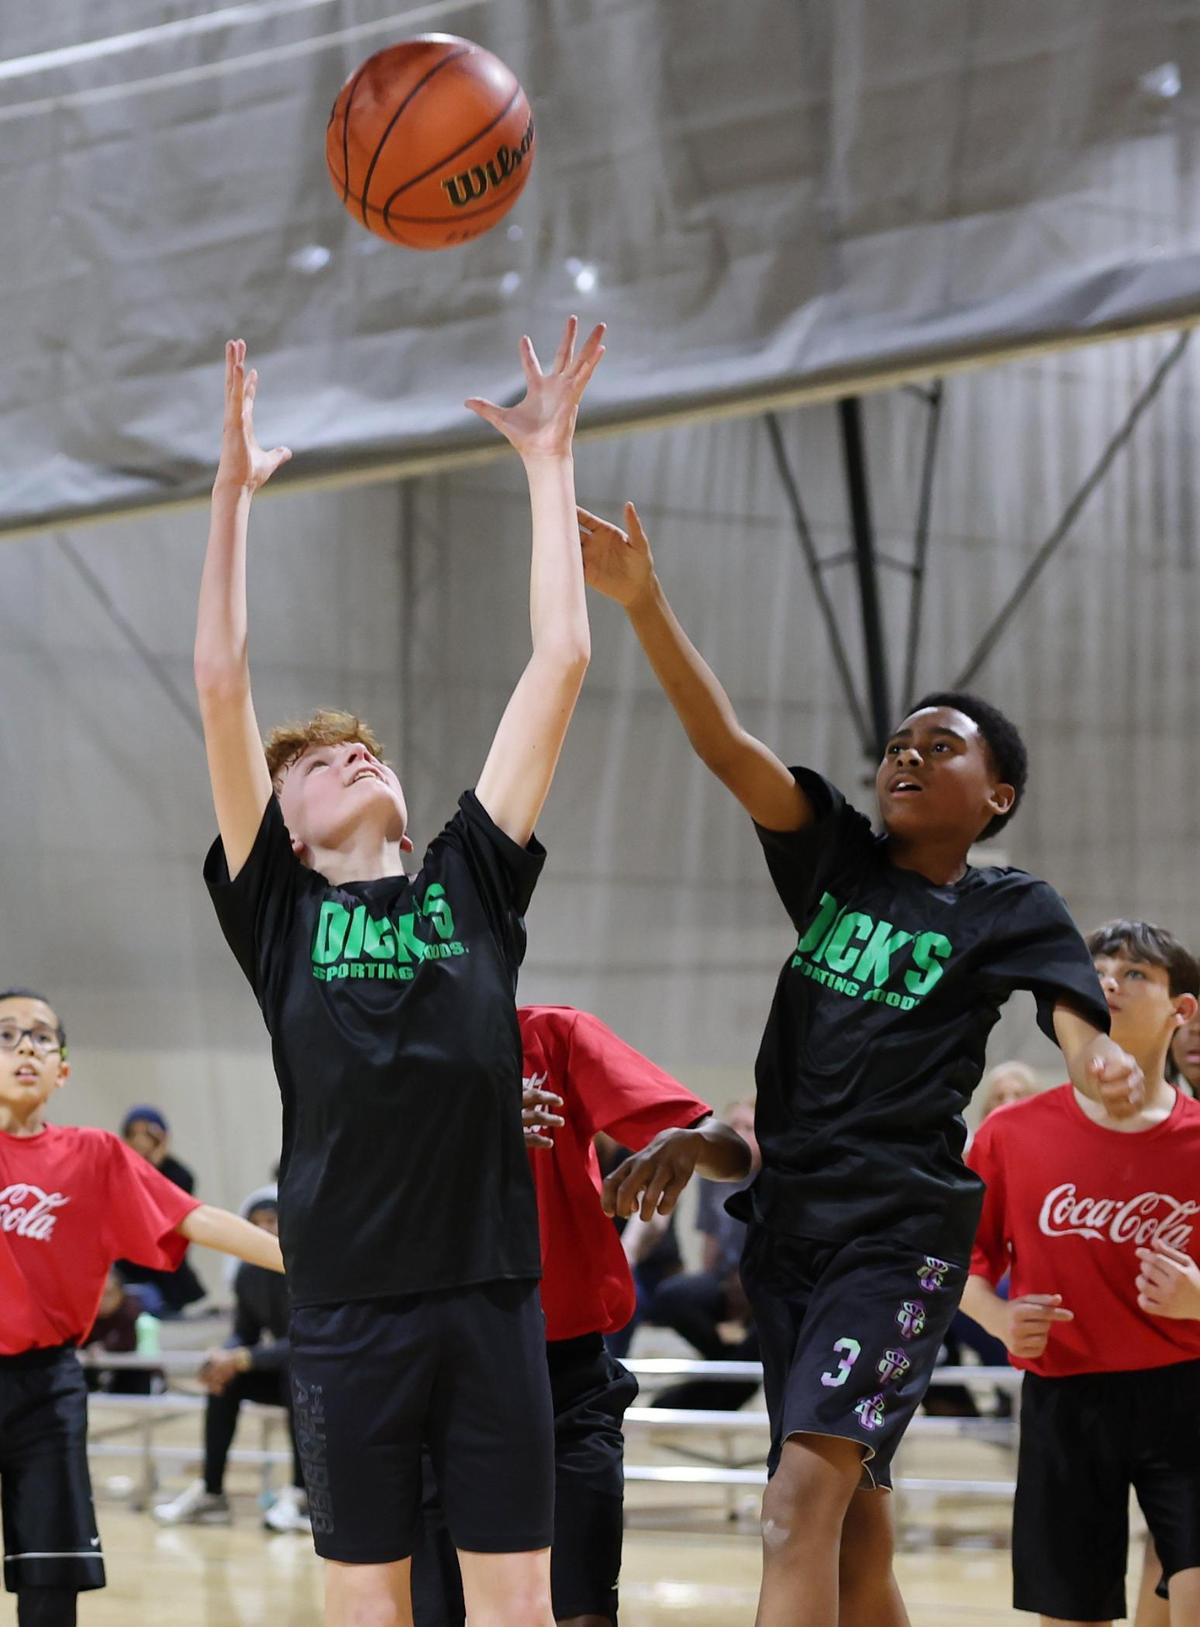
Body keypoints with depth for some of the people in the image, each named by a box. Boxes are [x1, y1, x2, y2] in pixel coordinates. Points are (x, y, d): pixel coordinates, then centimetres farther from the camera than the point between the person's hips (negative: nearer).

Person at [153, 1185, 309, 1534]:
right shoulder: (249, 1274, -2)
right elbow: (244, 1334, 5)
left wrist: (243, 1359, -34)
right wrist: (224, 1357, -19)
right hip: (282, 1373, 6)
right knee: (225, 1378, -18)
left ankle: (301, 1496, -37)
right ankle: (210, 1492, -16)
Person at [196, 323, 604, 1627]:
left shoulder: (472, 885, 11)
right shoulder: (277, 907, 7)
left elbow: (560, 663, 9)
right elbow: (222, 687, 1)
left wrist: (548, 463, 11)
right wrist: (233, 488, 0)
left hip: (492, 1296, 1)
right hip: (351, 1308, -1)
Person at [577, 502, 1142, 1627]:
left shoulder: (1011, 911, 2)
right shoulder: (836, 856, 10)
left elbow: (1079, 1020, -12)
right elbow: (726, 745, -1)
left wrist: (1112, 1072, -38)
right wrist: (641, 602, -15)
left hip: (901, 1226, -5)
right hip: (790, 1215, 5)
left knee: (804, 1497, -20)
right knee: (852, 1525, 10)